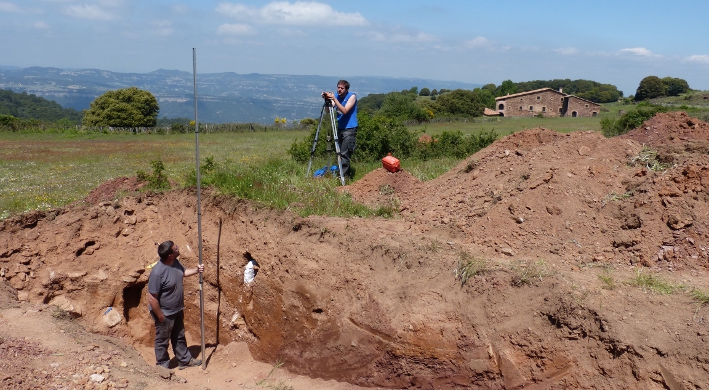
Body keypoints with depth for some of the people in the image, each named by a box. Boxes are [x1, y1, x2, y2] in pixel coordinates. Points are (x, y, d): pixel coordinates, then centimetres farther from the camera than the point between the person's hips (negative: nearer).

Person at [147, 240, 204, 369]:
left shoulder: (175, 262, -9)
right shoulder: (157, 272, -34)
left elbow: (182, 272, 16)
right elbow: (152, 298, -27)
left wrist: (196, 270, 0)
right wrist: (160, 316, -19)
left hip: (178, 310, 8)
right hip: (165, 314, -8)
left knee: (179, 337, 25)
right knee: (163, 341, 15)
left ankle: (185, 360, 43)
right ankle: (163, 367, 34)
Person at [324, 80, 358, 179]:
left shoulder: (352, 96, -9)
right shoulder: (336, 96, 7)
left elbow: (345, 111, -21)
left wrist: (334, 99, -27)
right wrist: (327, 100, -20)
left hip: (350, 128, -7)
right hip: (340, 128, 7)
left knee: (344, 153, -11)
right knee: (341, 153, 9)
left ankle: (343, 175, -10)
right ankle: (348, 173, 20)